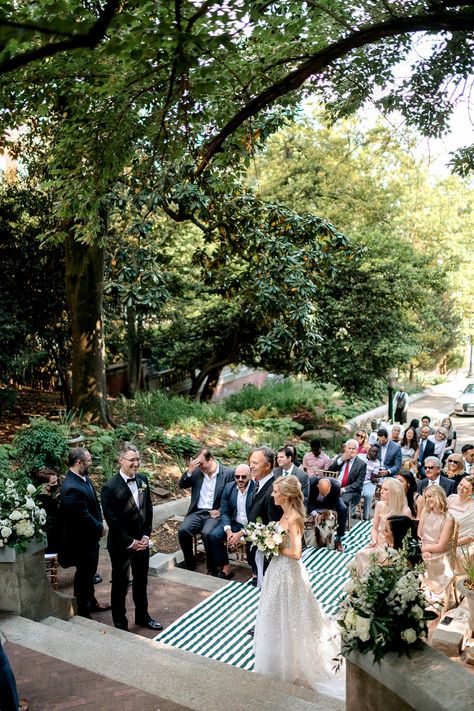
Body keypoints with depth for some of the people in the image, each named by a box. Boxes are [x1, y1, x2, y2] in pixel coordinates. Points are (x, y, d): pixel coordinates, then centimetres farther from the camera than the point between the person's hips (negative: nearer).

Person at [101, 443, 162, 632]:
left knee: (141, 581, 21)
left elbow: (148, 509, 5)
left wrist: (146, 535, -3)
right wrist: (130, 542, -15)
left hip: (141, 541, 6)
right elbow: (112, 520, -18)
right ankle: (120, 625, 27)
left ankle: (142, 616, 40)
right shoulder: (110, 487, -20)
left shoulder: (143, 480, -1)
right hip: (121, 544, -6)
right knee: (120, 584, 10)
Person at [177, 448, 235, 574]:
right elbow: (182, 485, 7)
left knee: (207, 533, -31)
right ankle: (190, 565, -4)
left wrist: (220, 511, -13)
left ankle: (212, 568, -10)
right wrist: (190, 470, -9)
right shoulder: (197, 471, 9)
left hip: (215, 513, -4)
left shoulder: (228, 473, -4)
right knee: (182, 530, -22)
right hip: (197, 512, 4)